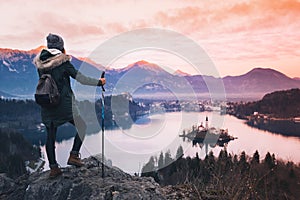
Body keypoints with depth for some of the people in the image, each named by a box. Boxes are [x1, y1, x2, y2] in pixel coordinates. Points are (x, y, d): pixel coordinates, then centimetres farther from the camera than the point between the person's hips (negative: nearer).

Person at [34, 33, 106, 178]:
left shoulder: (41, 65, 5)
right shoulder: (63, 63, -11)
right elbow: (81, 79, -10)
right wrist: (99, 82, 1)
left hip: (47, 106, 5)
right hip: (65, 104, -5)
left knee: (50, 136, 11)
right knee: (82, 126, 14)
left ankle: (53, 168, 16)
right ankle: (73, 155, 7)